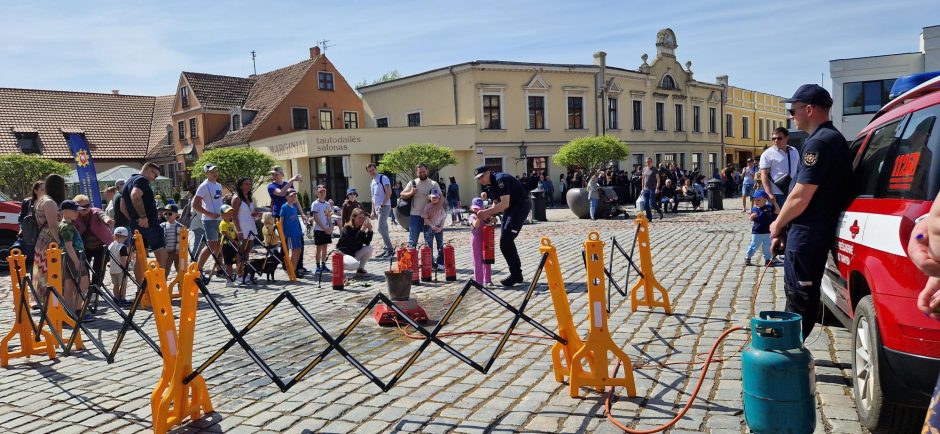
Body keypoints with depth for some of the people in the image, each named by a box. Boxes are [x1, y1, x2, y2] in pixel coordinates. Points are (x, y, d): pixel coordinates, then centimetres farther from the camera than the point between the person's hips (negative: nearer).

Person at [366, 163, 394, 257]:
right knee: (384, 229, 10)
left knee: (381, 228, -15)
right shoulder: (372, 183, 18)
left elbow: (389, 193, -15)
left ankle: (390, 249, -10)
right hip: (377, 208, 8)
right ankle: (387, 249, 15)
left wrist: (382, 205, -18)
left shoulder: (383, 178, -7)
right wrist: (373, 211, 16)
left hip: (384, 206, -8)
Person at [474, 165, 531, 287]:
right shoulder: (489, 184, 9)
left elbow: (505, 204, -29)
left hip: (521, 205, -10)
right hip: (510, 207, 10)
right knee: (505, 241, 9)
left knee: (505, 241, -15)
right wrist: (488, 214, -6)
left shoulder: (501, 180, -22)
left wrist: (486, 212, -30)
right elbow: (496, 203, 13)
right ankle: (517, 274, 19)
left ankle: (516, 275, -8)